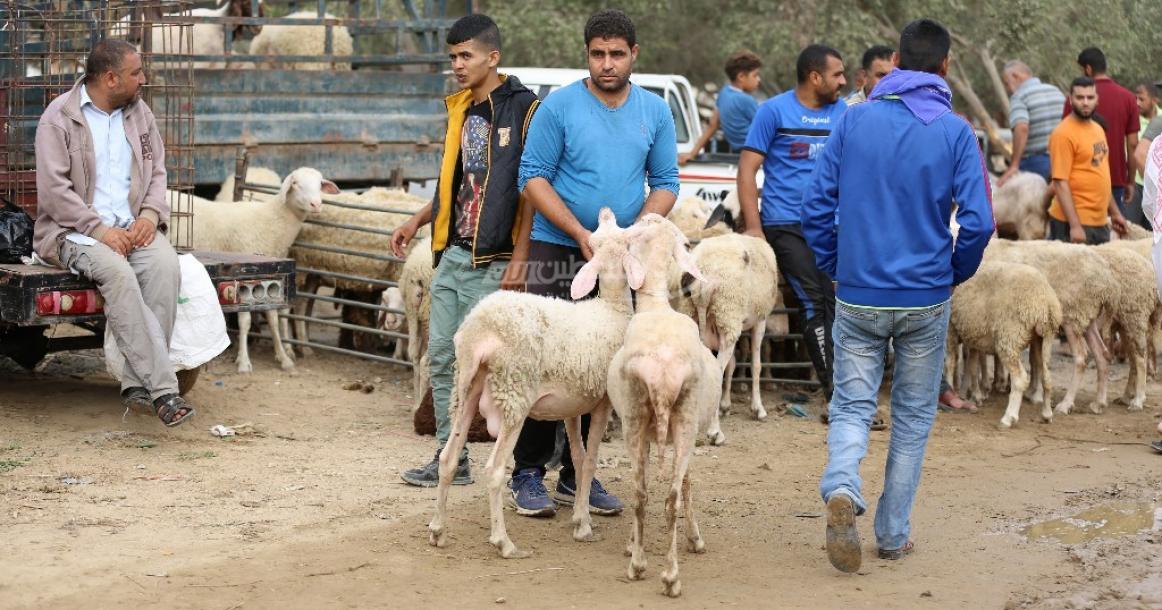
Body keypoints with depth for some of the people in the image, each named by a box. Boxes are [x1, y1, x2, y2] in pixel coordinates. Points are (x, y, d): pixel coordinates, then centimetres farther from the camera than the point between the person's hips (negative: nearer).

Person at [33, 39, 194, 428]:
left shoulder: (139, 114, 14)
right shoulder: (58, 118, -4)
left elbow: (157, 172, 16)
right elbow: (54, 189, -11)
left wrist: (150, 213, -6)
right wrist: (99, 229, -20)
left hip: (130, 225, 5)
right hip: (74, 231, -5)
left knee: (166, 264, -29)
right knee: (118, 273, -35)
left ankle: (137, 382, -28)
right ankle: (163, 389, -37)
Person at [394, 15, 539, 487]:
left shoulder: (523, 109, -10)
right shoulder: (461, 109, 13)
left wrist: (520, 259, -18)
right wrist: (417, 221, 12)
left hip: (492, 263, -8)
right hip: (452, 255, 8)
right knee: (442, 358, 9)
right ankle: (450, 458, 19)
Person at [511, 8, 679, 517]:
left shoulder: (655, 112, 6)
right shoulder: (559, 106, -5)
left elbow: (665, 183, 9)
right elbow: (533, 177, -6)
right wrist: (582, 235, -14)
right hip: (558, 250, -4)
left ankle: (578, 474, 17)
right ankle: (528, 475, 3)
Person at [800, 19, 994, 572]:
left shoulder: (854, 120, -2)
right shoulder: (955, 132, -7)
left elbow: (816, 203, -2)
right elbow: (978, 221, -12)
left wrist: (833, 267, 11)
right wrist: (957, 273, 6)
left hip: (858, 295, 1)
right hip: (926, 299, -1)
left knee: (852, 405, 9)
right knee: (914, 416, 13)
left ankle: (841, 487, -21)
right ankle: (893, 535, 17)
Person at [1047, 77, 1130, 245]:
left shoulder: (1098, 129, 14)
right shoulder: (1063, 134, -12)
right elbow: (1060, 183, -16)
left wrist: (1114, 212, 23)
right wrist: (1075, 225, -21)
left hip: (1100, 223, 8)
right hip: (1074, 223, -8)